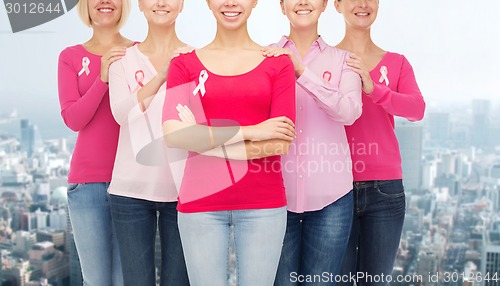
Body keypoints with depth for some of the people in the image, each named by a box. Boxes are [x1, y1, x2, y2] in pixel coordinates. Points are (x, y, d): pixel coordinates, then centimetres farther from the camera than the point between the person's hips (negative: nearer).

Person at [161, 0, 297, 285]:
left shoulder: (278, 63, 4)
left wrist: (204, 139, -9)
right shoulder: (185, 64, 5)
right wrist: (249, 132, -13)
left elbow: (281, 143, -6)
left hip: (263, 202, 0)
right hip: (201, 201, 0)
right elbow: (173, 134, -10)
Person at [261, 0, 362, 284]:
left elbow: (350, 112, -13)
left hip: (330, 196, 1)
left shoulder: (342, 60, 5)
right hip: (277, 194, 0)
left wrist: (301, 71, -19)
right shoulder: (266, 58, 4)